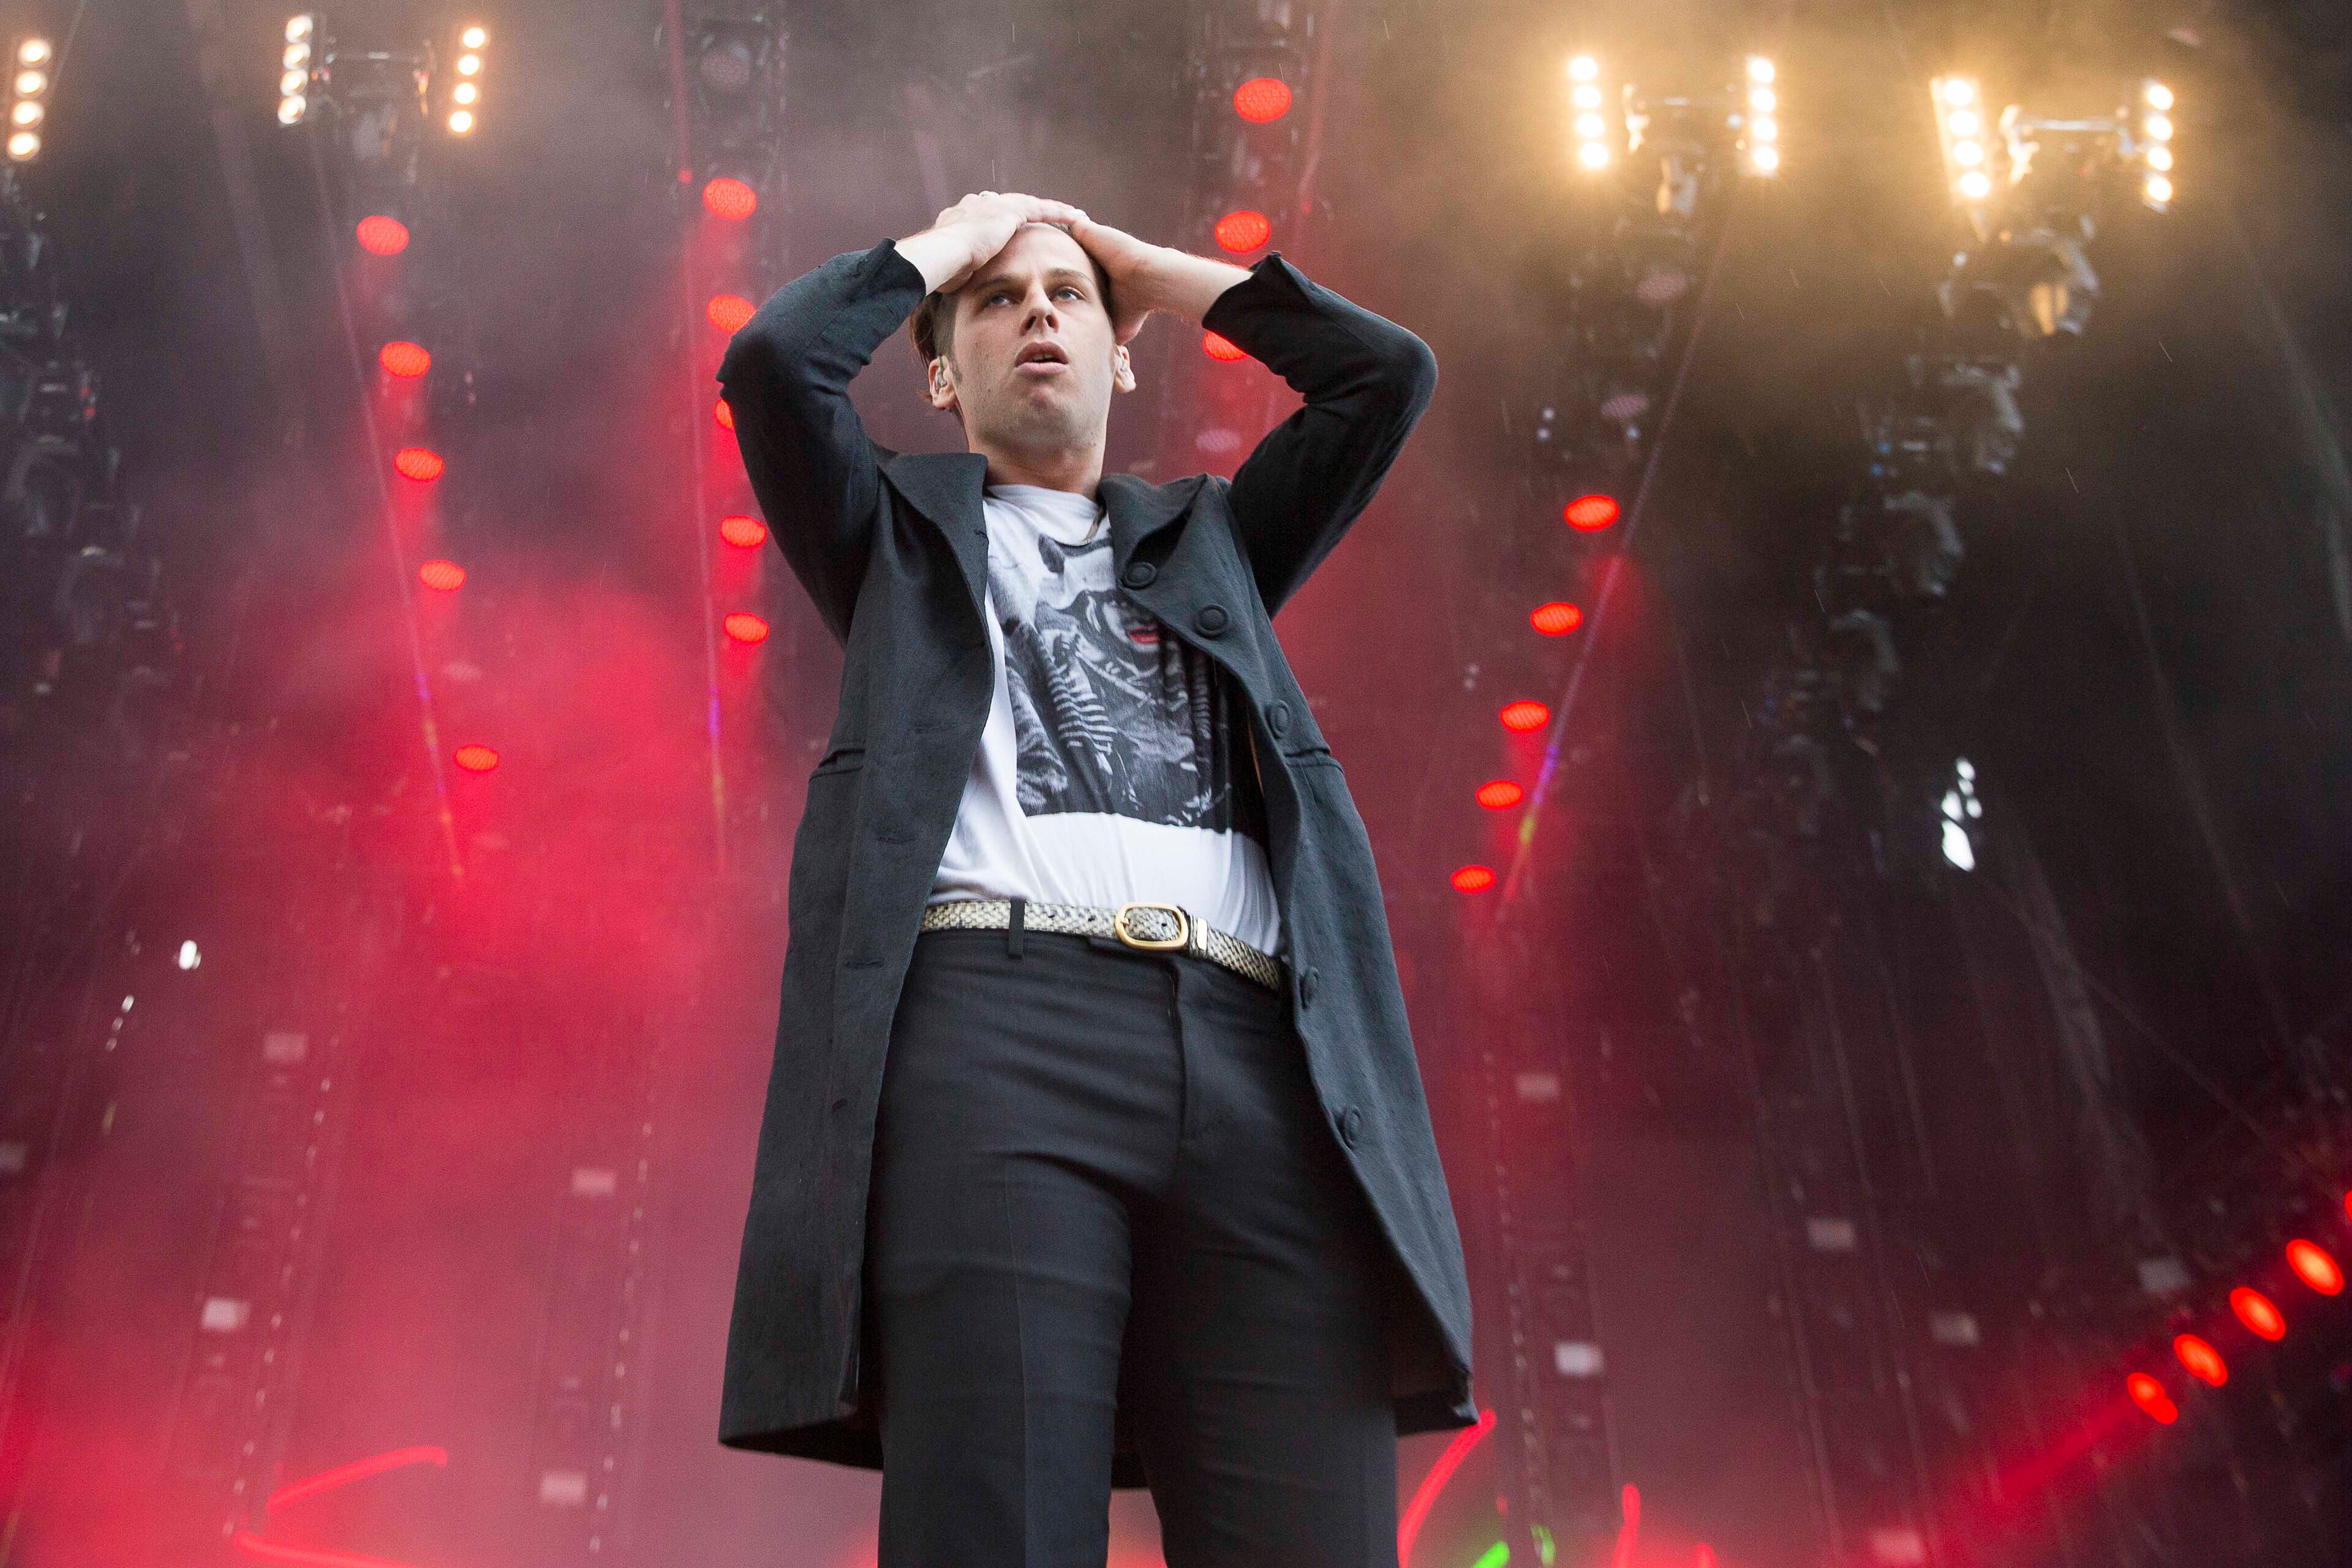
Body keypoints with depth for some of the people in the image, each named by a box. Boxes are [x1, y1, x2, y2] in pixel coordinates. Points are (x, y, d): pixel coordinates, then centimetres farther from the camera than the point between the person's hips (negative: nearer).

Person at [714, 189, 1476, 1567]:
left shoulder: (1208, 539, 35)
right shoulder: (901, 531, 29)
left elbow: (1389, 372, 26)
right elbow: (772, 360, 12)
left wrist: (1157, 271, 35)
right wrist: (945, 243, 28)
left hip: (1256, 1056, 2)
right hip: (993, 1024, -2)